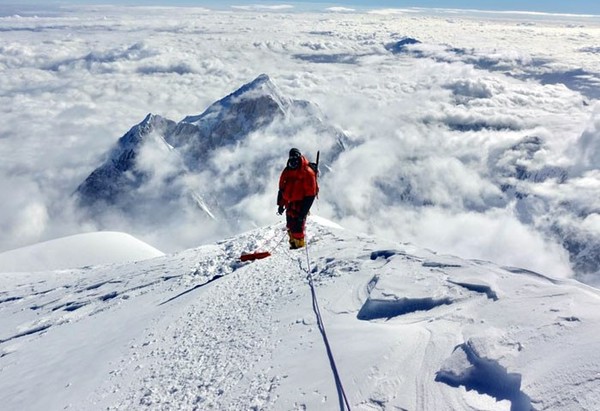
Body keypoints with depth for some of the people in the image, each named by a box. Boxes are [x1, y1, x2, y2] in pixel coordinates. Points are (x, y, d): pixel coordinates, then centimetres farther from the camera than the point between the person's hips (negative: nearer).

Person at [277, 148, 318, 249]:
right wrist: (281, 204, 14)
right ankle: (293, 244, 24)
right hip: (290, 204, 7)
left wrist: (304, 210, -17)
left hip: (301, 204, -6)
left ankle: (300, 246, -2)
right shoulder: (287, 171, 9)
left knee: (297, 227, -13)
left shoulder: (307, 172, -11)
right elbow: (282, 189, 19)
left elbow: (310, 194, -13)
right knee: (290, 227, 11)